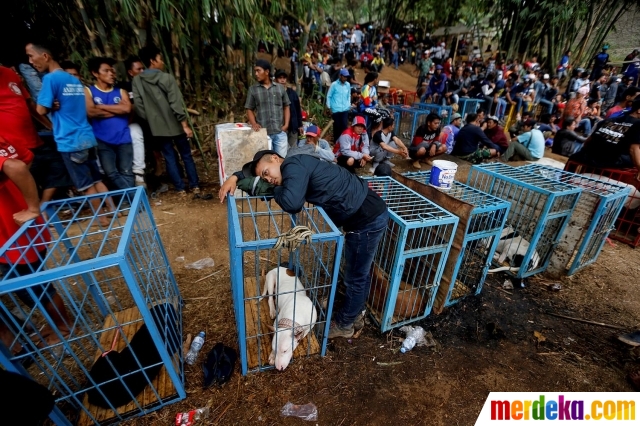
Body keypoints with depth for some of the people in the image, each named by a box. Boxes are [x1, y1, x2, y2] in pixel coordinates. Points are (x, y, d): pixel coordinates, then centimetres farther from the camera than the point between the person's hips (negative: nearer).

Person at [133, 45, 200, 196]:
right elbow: (176, 104, -15)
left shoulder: (136, 81, 1)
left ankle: (180, 189, 13)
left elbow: (138, 106, 0)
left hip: (157, 127, 3)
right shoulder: (167, 78, -9)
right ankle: (195, 186, 14)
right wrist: (185, 124, -12)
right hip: (175, 124, -3)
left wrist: (150, 120, 12)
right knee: (186, 156, 9)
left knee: (169, 158, 9)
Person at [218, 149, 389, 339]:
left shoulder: (293, 165, -15)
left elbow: (291, 203, -30)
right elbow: (256, 169, 28)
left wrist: (276, 190, -9)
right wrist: (235, 178, 14)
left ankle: (343, 324, 32)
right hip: (370, 213, 10)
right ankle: (353, 315, 45)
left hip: (368, 219, -10)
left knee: (355, 278, 10)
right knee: (360, 272, 24)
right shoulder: (294, 168, 14)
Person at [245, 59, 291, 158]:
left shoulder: (280, 88, 9)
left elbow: (286, 107, 14)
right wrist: (253, 123, -8)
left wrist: (286, 124, 2)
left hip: (280, 132, 1)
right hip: (263, 133, 0)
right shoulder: (253, 89, 7)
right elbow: (249, 109, 9)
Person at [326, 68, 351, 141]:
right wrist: (329, 107, -3)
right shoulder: (334, 84, -4)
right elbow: (329, 96, 0)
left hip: (345, 109, 3)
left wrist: (349, 105, 11)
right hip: (335, 110, -3)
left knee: (344, 126, -5)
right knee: (337, 126, 3)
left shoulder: (348, 85, 8)